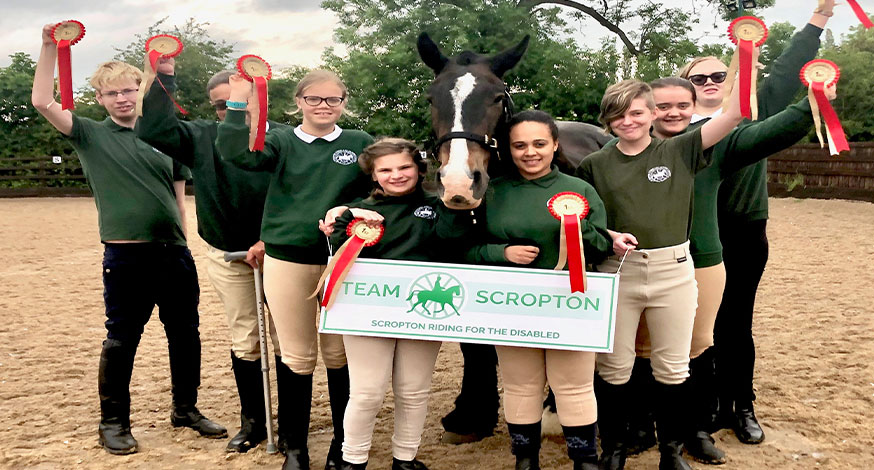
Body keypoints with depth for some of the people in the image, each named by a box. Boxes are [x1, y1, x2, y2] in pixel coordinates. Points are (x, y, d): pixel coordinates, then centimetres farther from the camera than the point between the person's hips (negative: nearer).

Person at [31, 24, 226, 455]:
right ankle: (113, 422, 21)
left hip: (174, 253, 4)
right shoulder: (91, 135, 4)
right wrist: (50, 46, -14)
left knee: (185, 333, 11)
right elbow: (42, 101, -10)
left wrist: (184, 244, 14)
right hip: (126, 256, -3)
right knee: (122, 340, 5)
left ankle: (186, 408, 28)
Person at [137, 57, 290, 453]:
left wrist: (269, 241, -18)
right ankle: (253, 422, 26)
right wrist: (162, 80, -16)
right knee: (244, 342, 12)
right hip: (227, 258, 3)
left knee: (285, 340, 4)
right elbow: (154, 131, -8)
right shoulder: (203, 138, 4)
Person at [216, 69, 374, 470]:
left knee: (340, 354, 10)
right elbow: (236, 152, -13)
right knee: (297, 357, 9)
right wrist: (239, 102, -21)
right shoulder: (282, 142, 4)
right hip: (287, 262, 0)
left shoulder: (360, 144, 5)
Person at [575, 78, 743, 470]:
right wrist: (608, 236, -13)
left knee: (672, 367, 10)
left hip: (673, 271, 0)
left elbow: (734, 114, -4)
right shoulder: (594, 165, 3)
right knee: (614, 367, 8)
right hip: (616, 272, 0)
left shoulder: (679, 152, 2)